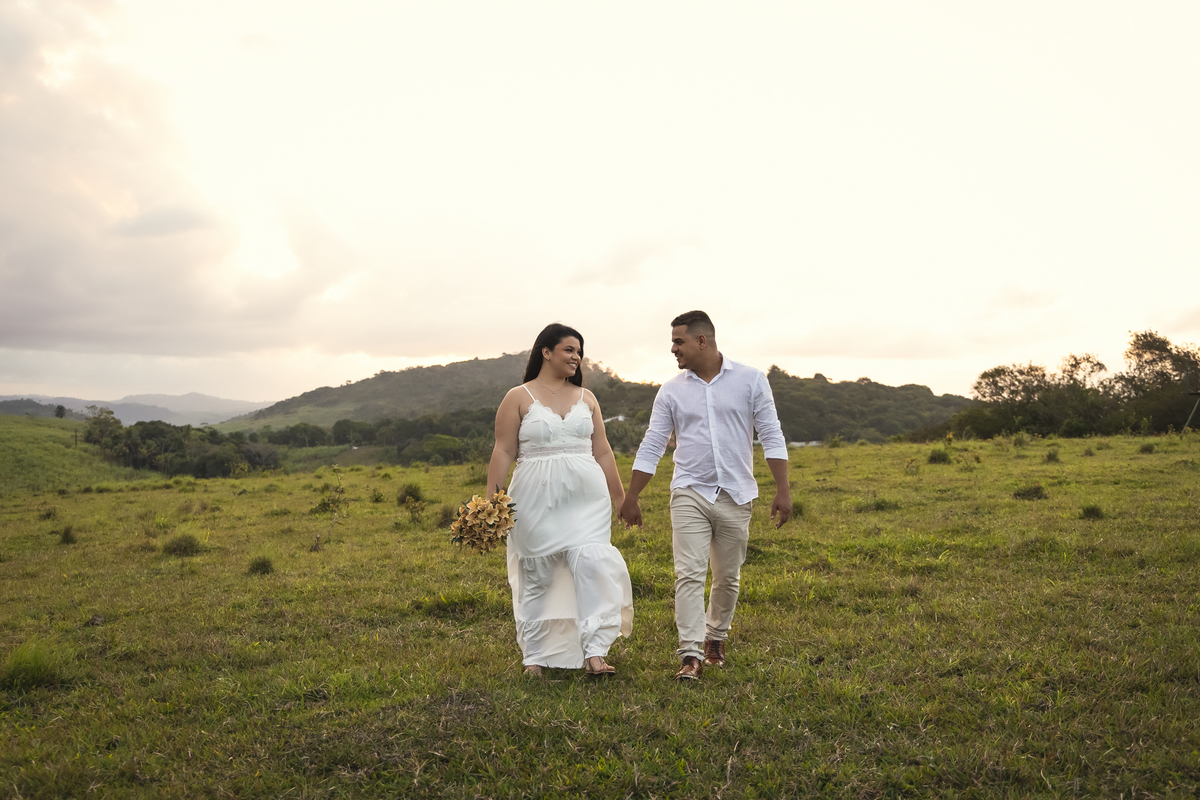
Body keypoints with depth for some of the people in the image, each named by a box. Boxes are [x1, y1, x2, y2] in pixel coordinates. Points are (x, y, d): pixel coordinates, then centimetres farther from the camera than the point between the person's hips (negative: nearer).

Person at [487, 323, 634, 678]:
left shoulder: (586, 397, 12)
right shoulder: (518, 397, 2)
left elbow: (603, 452, 14)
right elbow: (503, 452, -2)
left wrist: (621, 499, 15)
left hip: (586, 496, 2)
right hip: (537, 498, -2)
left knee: (592, 562, -14)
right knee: (536, 576, 6)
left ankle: (594, 652, -10)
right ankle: (535, 656, 19)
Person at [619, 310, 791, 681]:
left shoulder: (750, 380, -1)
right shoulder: (672, 391, 3)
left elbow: (772, 437, -1)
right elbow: (651, 446, 6)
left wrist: (782, 490, -7)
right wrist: (630, 498, 5)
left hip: (735, 496, 0)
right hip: (690, 494, 0)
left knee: (727, 577, 11)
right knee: (689, 574, -9)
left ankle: (716, 638, 33)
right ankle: (690, 655, -5)